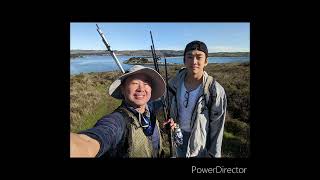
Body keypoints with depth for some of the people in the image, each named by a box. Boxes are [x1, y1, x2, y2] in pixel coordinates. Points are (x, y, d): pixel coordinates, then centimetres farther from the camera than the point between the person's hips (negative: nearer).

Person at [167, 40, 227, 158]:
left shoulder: (215, 91, -22)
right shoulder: (175, 82, -12)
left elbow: (217, 126, -14)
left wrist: (214, 153, -8)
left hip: (200, 139, -3)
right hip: (178, 134, 4)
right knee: (179, 154, 25)